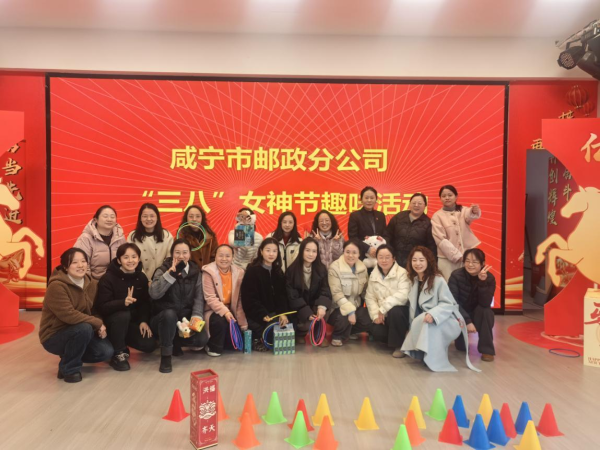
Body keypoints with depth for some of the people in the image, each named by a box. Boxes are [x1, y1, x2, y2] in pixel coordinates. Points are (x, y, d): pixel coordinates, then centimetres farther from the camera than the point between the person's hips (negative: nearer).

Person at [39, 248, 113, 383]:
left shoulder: (92, 283, -1)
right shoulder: (56, 286, -23)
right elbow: (68, 315, -31)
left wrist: (100, 326, -16)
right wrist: (98, 324, -26)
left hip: (79, 333, 7)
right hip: (54, 336, -7)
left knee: (106, 351, -11)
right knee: (84, 328, -34)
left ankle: (71, 356, 18)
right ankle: (69, 368, -11)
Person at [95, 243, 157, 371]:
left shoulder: (142, 278, -1)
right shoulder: (108, 278, -18)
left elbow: (145, 303, 4)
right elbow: (102, 307, -25)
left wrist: (144, 321, -13)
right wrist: (123, 302, -42)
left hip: (132, 321, 5)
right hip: (110, 321, -5)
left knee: (149, 345, -13)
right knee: (123, 315, -38)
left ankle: (120, 343, 16)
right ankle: (117, 354, -17)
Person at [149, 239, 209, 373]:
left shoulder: (195, 272, 5)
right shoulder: (163, 270, -4)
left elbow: (199, 297, -4)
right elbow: (154, 293, -22)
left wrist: (196, 315, -21)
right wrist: (171, 273, -27)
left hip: (186, 319, 3)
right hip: (165, 318, -3)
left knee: (202, 339, -22)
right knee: (170, 313, -38)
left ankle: (175, 342, 10)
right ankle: (166, 356, -21)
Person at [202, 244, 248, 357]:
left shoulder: (239, 272, -1)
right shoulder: (209, 272, -13)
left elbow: (240, 298, 1)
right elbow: (210, 298, -20)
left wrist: (243, 323, -1)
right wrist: (224, 311, -33)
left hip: (230, 309, 4)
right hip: (213, 310, -4)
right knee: (220, 320, -36)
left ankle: (222, 341, 30)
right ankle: (214, 347, -7)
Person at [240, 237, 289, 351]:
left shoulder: (278, 272, 9)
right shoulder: (252, 271, -9)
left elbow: (282, 295, 4)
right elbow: (249, 298, -15)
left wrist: (283, 313, -13)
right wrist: (262, 315, -25)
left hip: (273, 312, 6)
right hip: (255, 314, -6)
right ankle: (256, 339, 2)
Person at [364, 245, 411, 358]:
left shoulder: (402, 273, -11)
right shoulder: (373, 275, 5)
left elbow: (403, 295, -24)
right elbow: (370, 297, 2)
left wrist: (383, 309, -24)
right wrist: (376, 315, -13)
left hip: (399, 311, -4)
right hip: (382, 314, 4)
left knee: (394, 311, -37)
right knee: (377, 332, -23)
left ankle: (400, 345, -15)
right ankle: (393, 338, 12)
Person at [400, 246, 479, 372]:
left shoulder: (438, 280, -15)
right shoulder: (414, 280, 7)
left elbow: (448, 304, -20)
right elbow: (414, 306, 10)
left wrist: (432, 314, -36)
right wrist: (412, 325, 3)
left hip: (446, 322, -7)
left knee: (422, 322, -35)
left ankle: (435, 358, -20)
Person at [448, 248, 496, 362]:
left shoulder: (489, 278, -15)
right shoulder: (456, 275, -18)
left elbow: (485, 303, -28)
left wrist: (482, 282, -39)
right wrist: (467, 321, -29)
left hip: (479, 317, 1)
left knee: (485, 310, -32)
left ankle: (487, 349, -18)